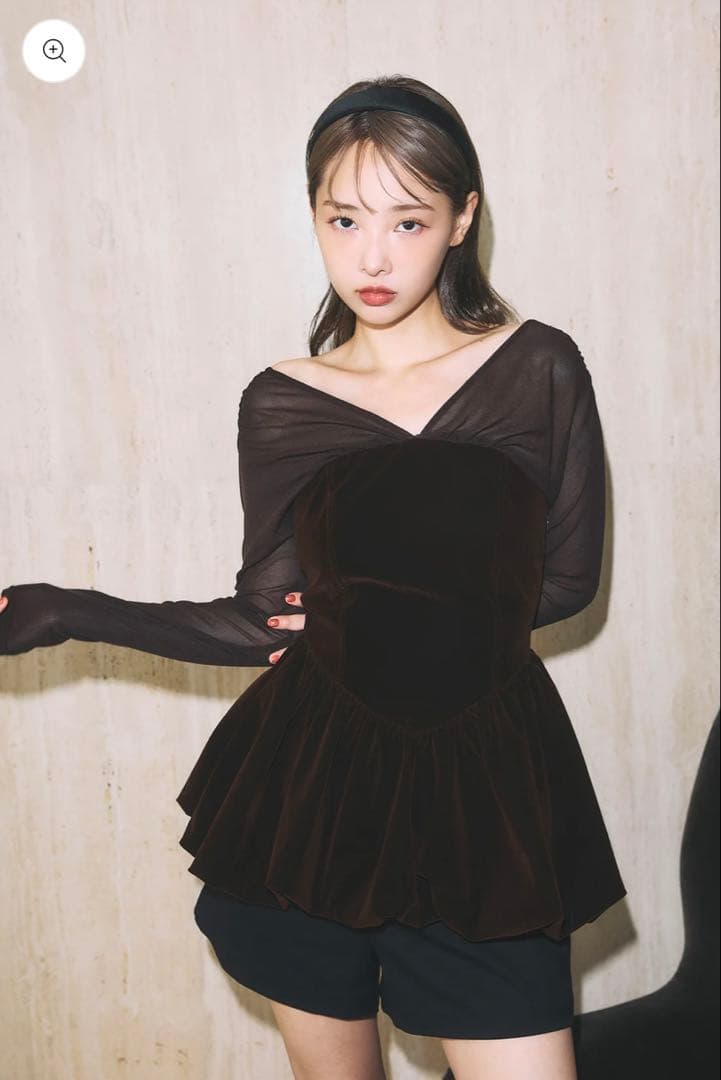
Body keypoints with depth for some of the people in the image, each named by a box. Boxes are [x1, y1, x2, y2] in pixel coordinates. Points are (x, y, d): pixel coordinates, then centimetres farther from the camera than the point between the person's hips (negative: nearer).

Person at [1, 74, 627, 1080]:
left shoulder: (540, 369, -2)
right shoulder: (279, 404, 1)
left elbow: (568, 577, 2)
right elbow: (267, 619, 1)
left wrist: (391, 612, -4)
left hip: (483, 778, -1)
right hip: (314, 780, 2)